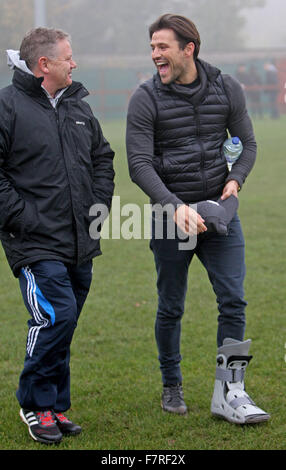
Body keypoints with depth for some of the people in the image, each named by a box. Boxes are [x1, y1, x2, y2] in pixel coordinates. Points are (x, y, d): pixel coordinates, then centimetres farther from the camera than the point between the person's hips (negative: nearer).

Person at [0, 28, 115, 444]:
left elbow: (103, 158, 25)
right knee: (56, 317, -16)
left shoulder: (78, 106, 14)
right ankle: (35, 403, 2)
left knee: (63, 324, 11)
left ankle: (55, 406, 22)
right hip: (35, 242, -7)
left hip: (80, 243, 7)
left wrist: (99, 207, 12)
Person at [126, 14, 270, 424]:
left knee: (233, 300, -7)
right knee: (171, 309, 7)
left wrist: (236, 179, -9)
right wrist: (174, 206, -24)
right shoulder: (146, 99, -5)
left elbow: (247, 142, 12)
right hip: (171, 217, -2)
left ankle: (228, 392, -2)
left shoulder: (227, 89, 4)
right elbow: (139, 164, -12)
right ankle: (172, 387, 26)